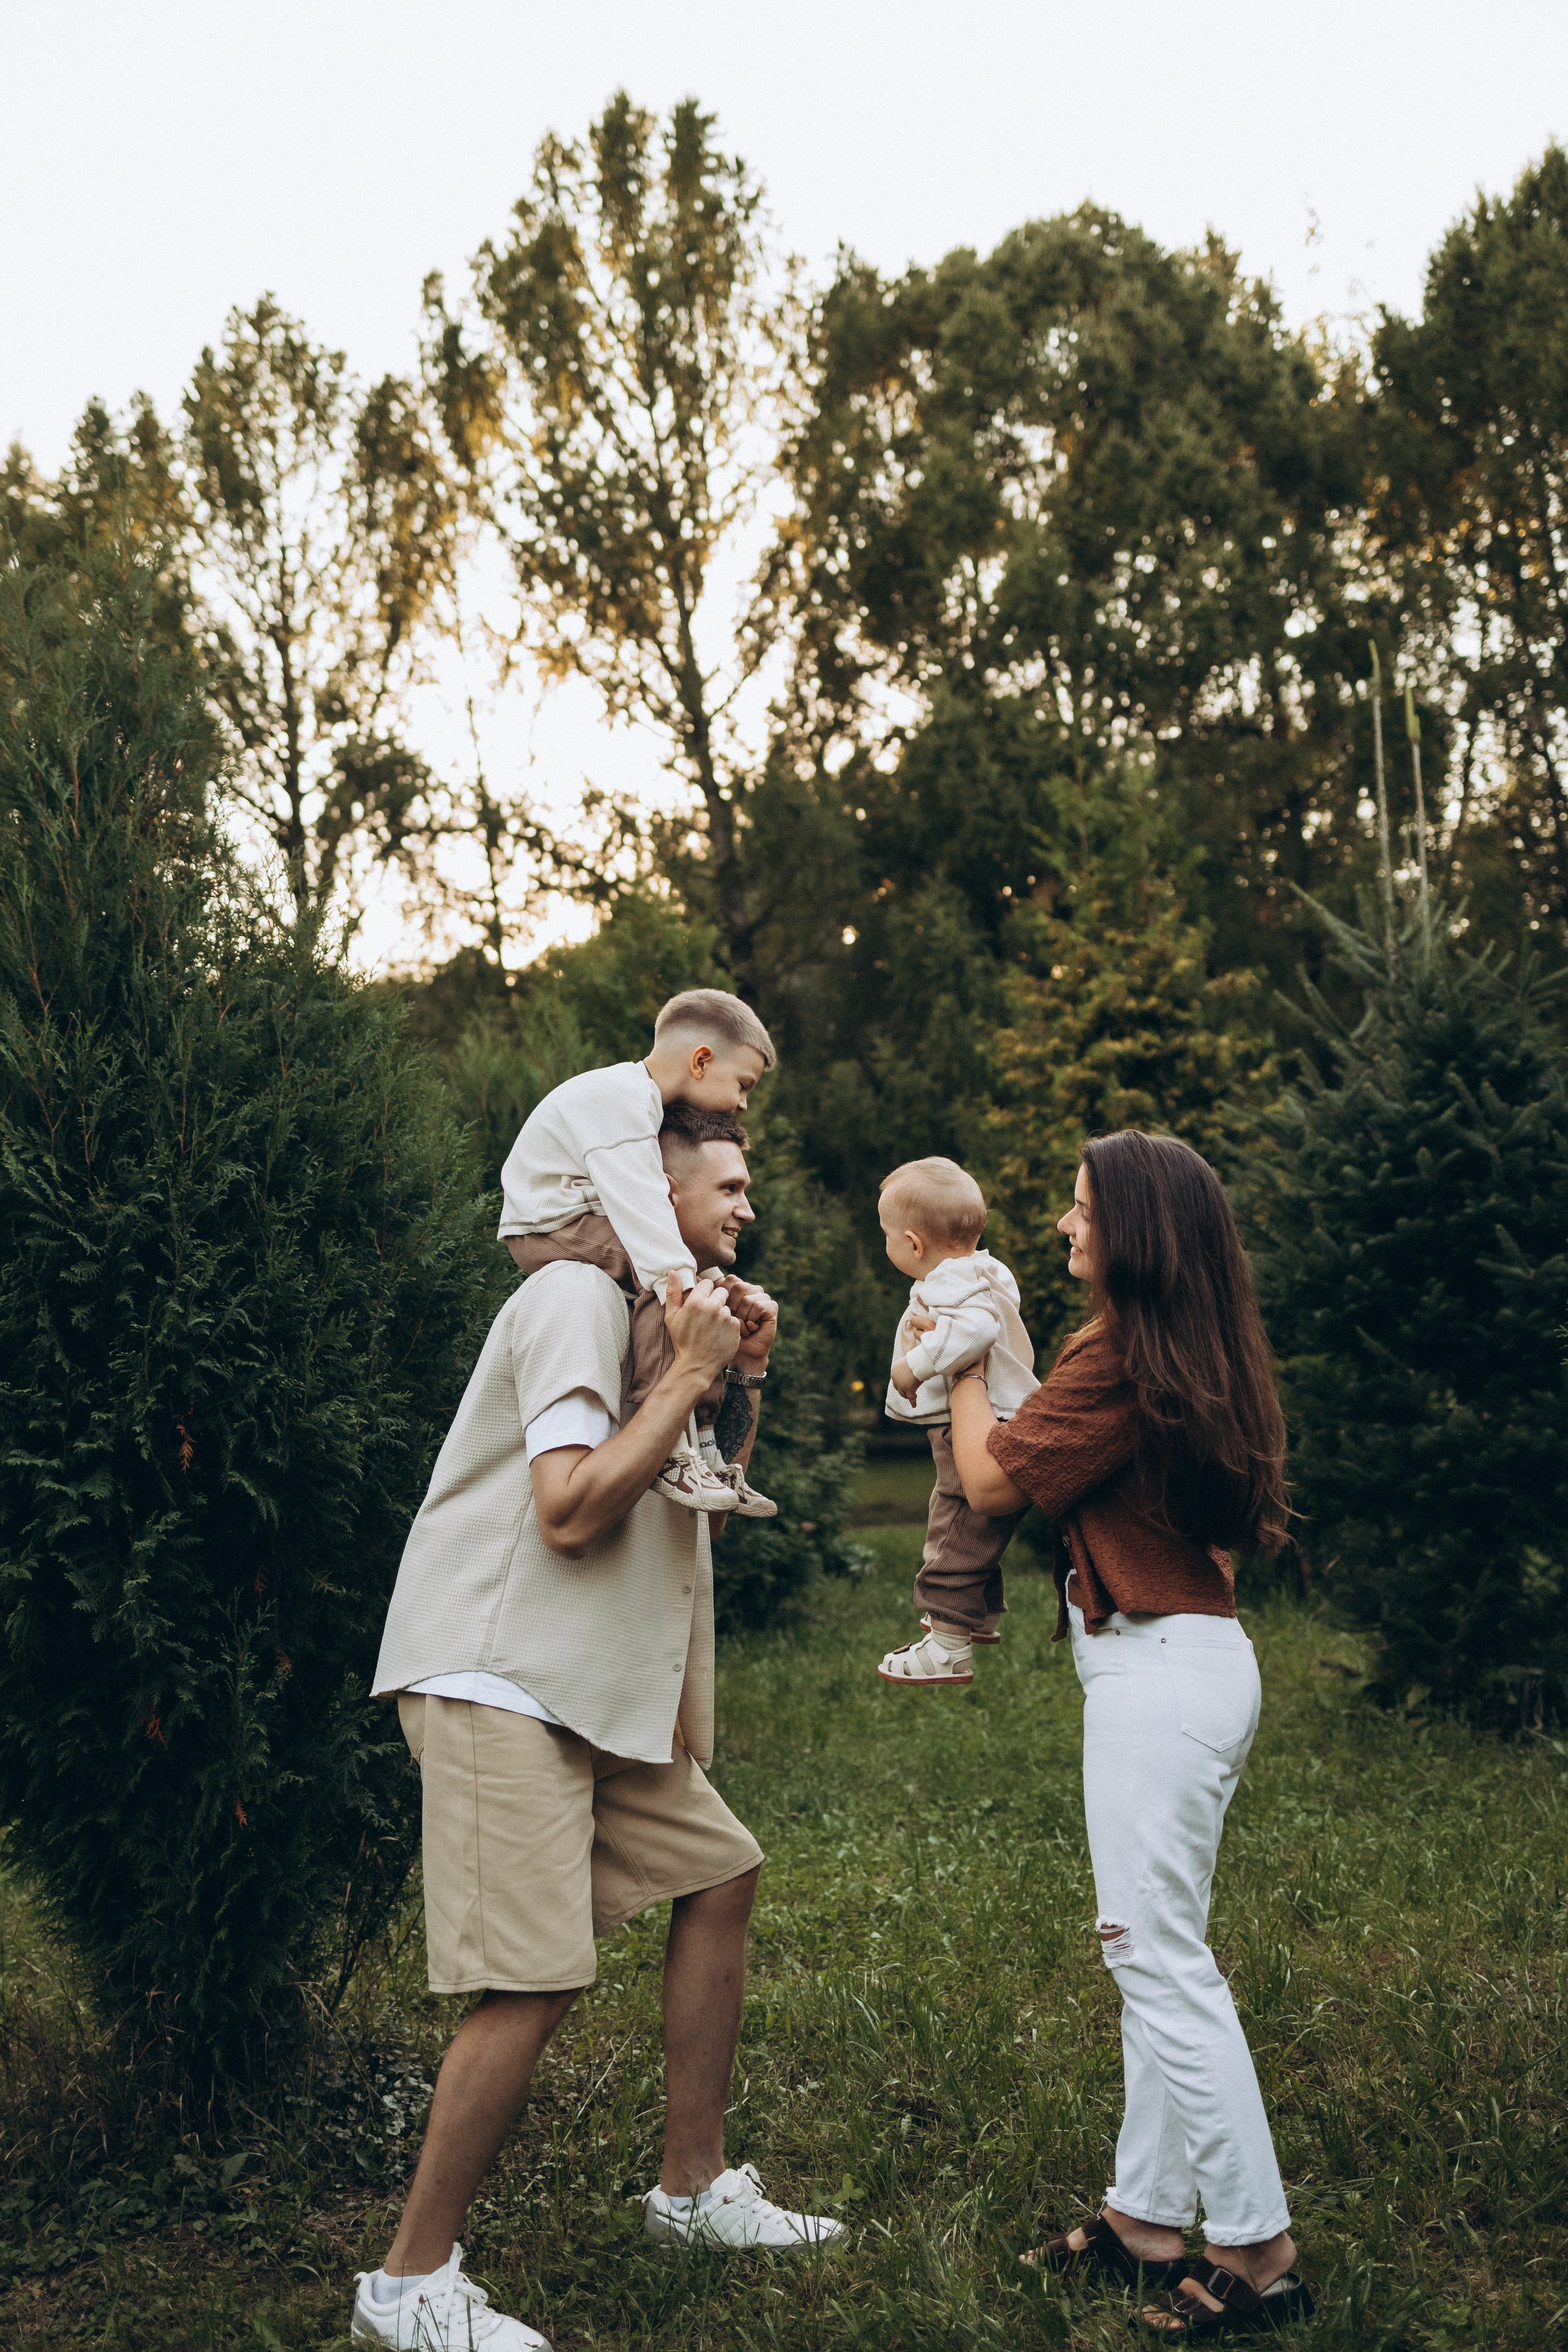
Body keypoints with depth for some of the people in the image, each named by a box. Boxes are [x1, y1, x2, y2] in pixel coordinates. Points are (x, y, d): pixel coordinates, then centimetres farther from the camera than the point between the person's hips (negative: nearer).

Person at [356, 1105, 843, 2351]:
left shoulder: (656, 1312, 19)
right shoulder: (577, 1298, -13)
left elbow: (706, 1500, 21)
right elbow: (573, 1510, -23)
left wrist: (745, 1374, 7)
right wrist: (692, 1370, -17)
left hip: (593, 1687, 10)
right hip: (501, 1683, -10)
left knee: (719, 1871, 12)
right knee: (537, 1979, -14)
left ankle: (693, 2185, 25)